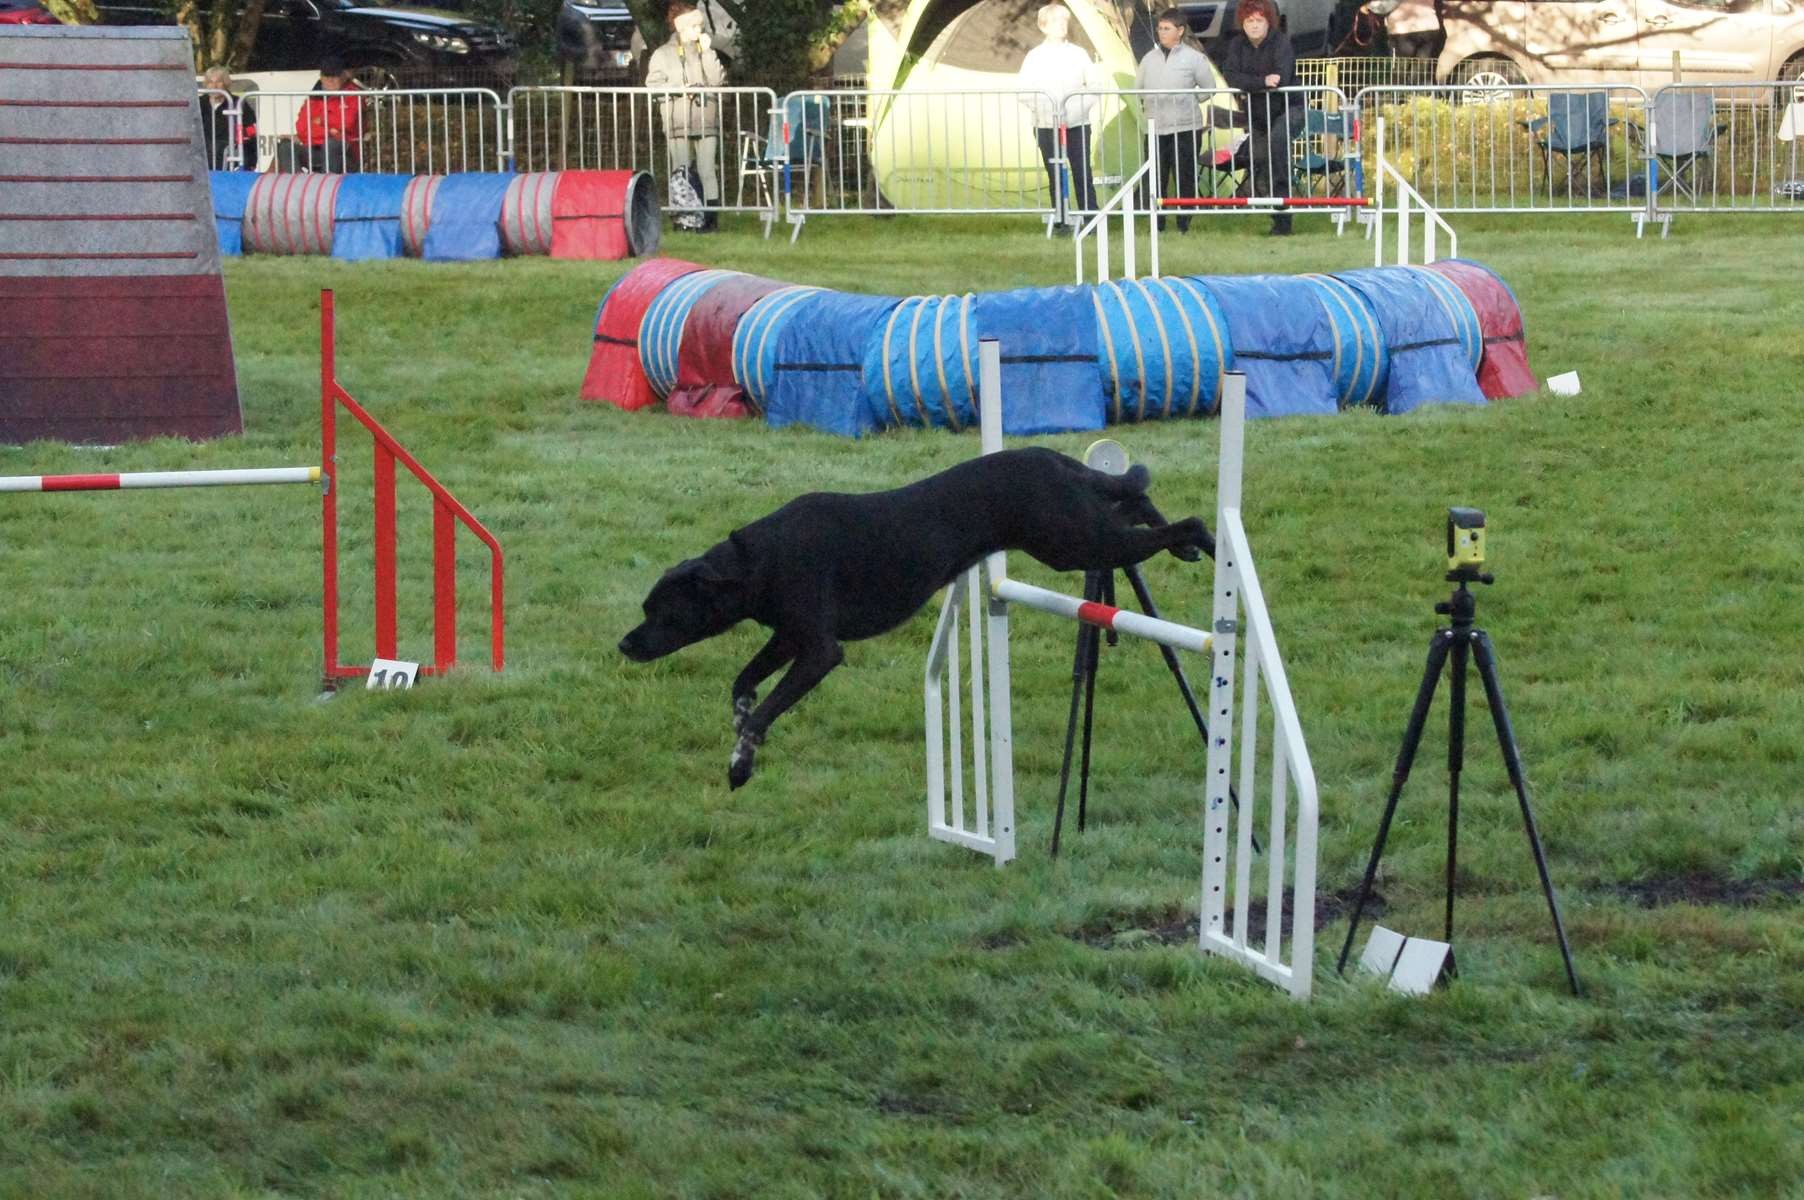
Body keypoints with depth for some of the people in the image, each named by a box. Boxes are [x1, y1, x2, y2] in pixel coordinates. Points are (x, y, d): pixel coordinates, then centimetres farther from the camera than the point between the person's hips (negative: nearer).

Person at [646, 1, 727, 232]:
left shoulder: (706, 52, 16)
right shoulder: (663, 54, 8)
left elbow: (718, 79, 3)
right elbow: (653, 85, 2)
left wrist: (707, 52, -2)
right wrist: (678, 89, -11)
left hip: (706, 123, 2)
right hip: (678, 123, -2)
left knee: (708, 171, -4)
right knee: (681, 172, -4)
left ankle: (711, 216, -3)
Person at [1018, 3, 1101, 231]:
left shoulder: (1078, 54, 6)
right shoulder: (1035, 56, 2)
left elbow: (1095, 84, 5)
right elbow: (1025, 91, -1)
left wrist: (1082, 106, -10)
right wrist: (1043, 109, -15)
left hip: (1077, 124, 0)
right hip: (1046, 125, 0)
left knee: (1082, 173, -4)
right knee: (1055, 176, 2)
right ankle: (1062, 222, 7)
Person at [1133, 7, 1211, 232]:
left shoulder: (1193, 58, -1)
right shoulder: (1150, 58, 10)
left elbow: (1209, 88, 2)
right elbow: (1137, 88, 16)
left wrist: (1186, 102, -2)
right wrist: (1150, 105, 3)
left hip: (1185, 127, -3)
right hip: (1155, 128, 3)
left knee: (1185, 179, 0)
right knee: (1156, 179, 3)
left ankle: (1184, 224, 9)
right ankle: (1157, 224, 10)